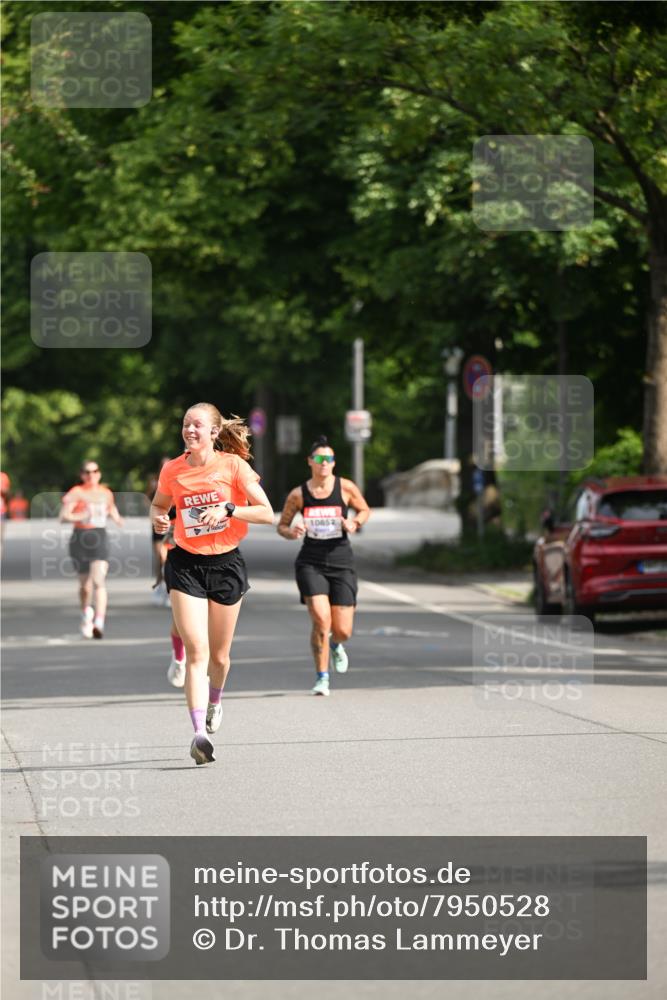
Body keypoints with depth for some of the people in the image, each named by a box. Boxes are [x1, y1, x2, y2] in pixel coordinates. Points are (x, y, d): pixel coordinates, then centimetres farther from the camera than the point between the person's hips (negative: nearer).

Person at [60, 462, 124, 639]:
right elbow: (63, 516, -13)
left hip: (100, 538, 1)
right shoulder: (76, 493, -4)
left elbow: (112, 508, 30)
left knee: (99, 581, -17)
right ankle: (86, 612, 43)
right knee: (85, 584, 11)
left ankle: (99, 623, -27)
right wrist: (83, 516, -27)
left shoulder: (106, 493, 10)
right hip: (80, 538, -1)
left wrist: (117, 518, 10)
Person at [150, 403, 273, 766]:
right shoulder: (172, 470, -1)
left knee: (218, 655, 12)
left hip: (226, 563, 0)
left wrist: (227, 510, -22)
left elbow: (267, 514, -9)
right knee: (196, 651, -15)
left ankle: (215, 700, 46)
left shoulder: (233, 465, -7)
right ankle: (199, 732, -23)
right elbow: (159, 504, 18)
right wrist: (157, 518, -6)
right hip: (185, 563, 0)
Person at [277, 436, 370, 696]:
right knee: (321, 619, -19)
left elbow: (365, 511, 14)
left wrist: (355, 523, -8)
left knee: (343, 631, 0)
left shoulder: (346, 488, -2)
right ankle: (322, 677, -4)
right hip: (310, 563, -1)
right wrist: (292, 532, -13)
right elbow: (281, 525, 10)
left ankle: (336, 645, 40)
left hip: (341, 563, 1)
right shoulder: (298, 494, -2)